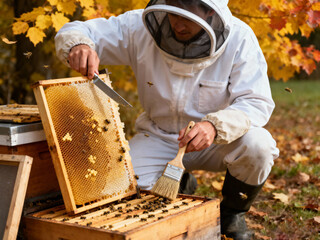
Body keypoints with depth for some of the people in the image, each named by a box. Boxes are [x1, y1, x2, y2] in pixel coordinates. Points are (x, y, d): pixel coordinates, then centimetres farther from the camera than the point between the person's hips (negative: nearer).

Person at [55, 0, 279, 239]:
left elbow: (257, 103, -23)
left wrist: (215, 126, -44)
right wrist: (77, 45, -38)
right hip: (158, 137, 2)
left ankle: (232, 214, 1)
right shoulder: (140, 27, -16)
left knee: (258, 145, -32)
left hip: (215, 139, -1)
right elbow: (74, 32, -11)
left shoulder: (239, 39, -20)